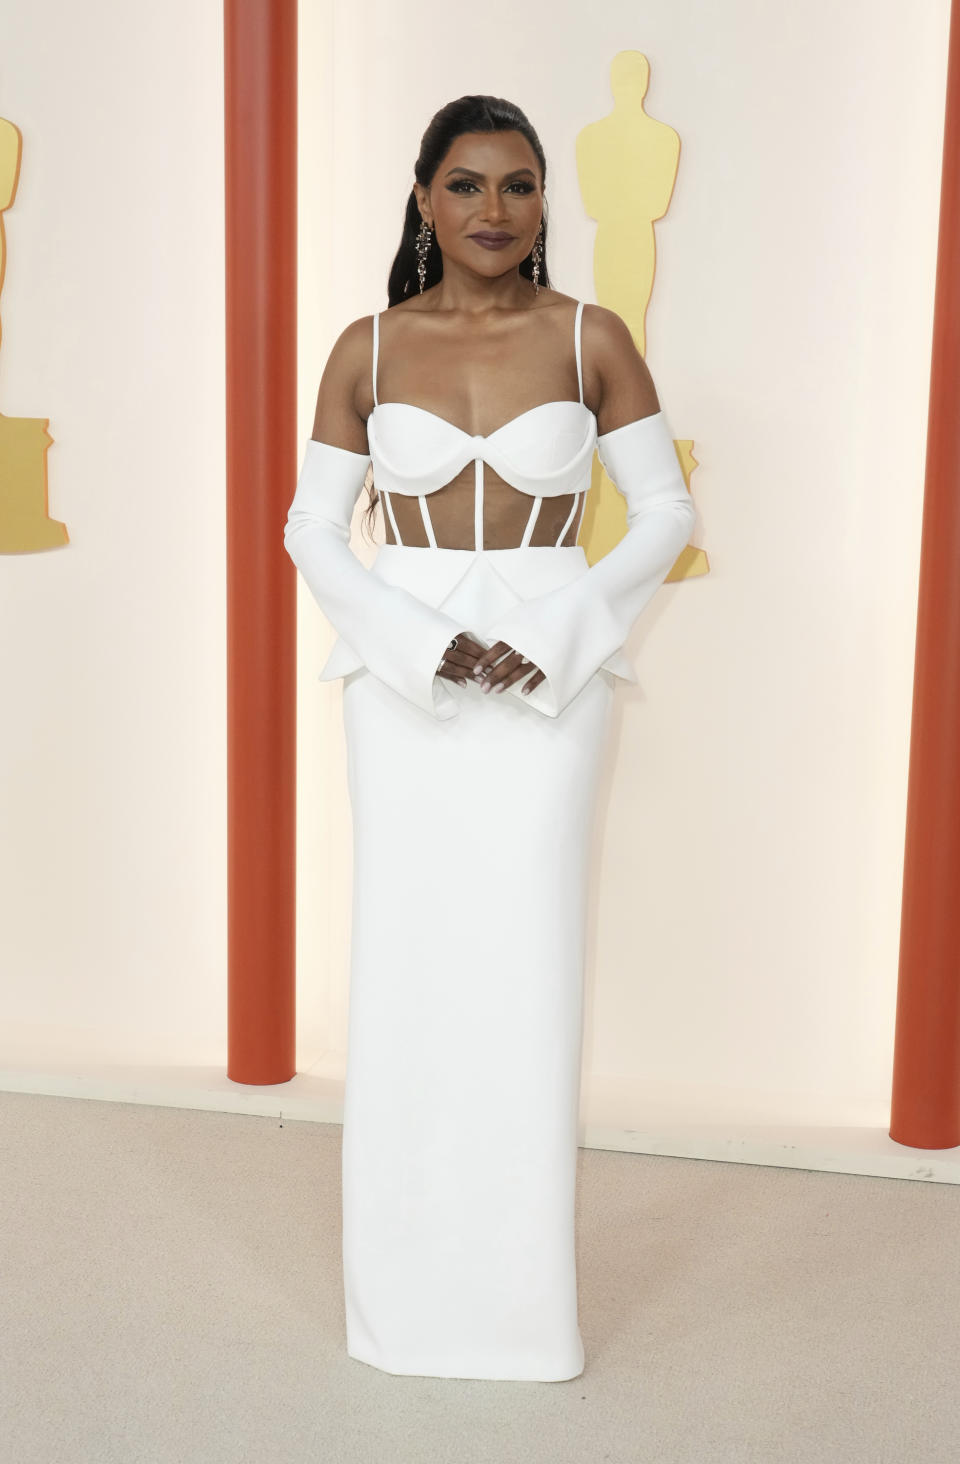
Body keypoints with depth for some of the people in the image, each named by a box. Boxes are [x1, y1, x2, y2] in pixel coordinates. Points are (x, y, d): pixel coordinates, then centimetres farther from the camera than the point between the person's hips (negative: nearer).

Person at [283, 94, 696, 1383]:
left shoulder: (592, 338, 0)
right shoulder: (367, 349, 3)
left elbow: (665, 514, 3)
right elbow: (312, 528, 4)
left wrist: (556, 639, -10)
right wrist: (421, 646, -11)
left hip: (552, 678, -1)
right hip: (399, 680, 1)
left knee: (529, 963, 1)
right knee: (404, 960, 4)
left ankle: (523, 1289, 18)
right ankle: (403, 1289, 21)